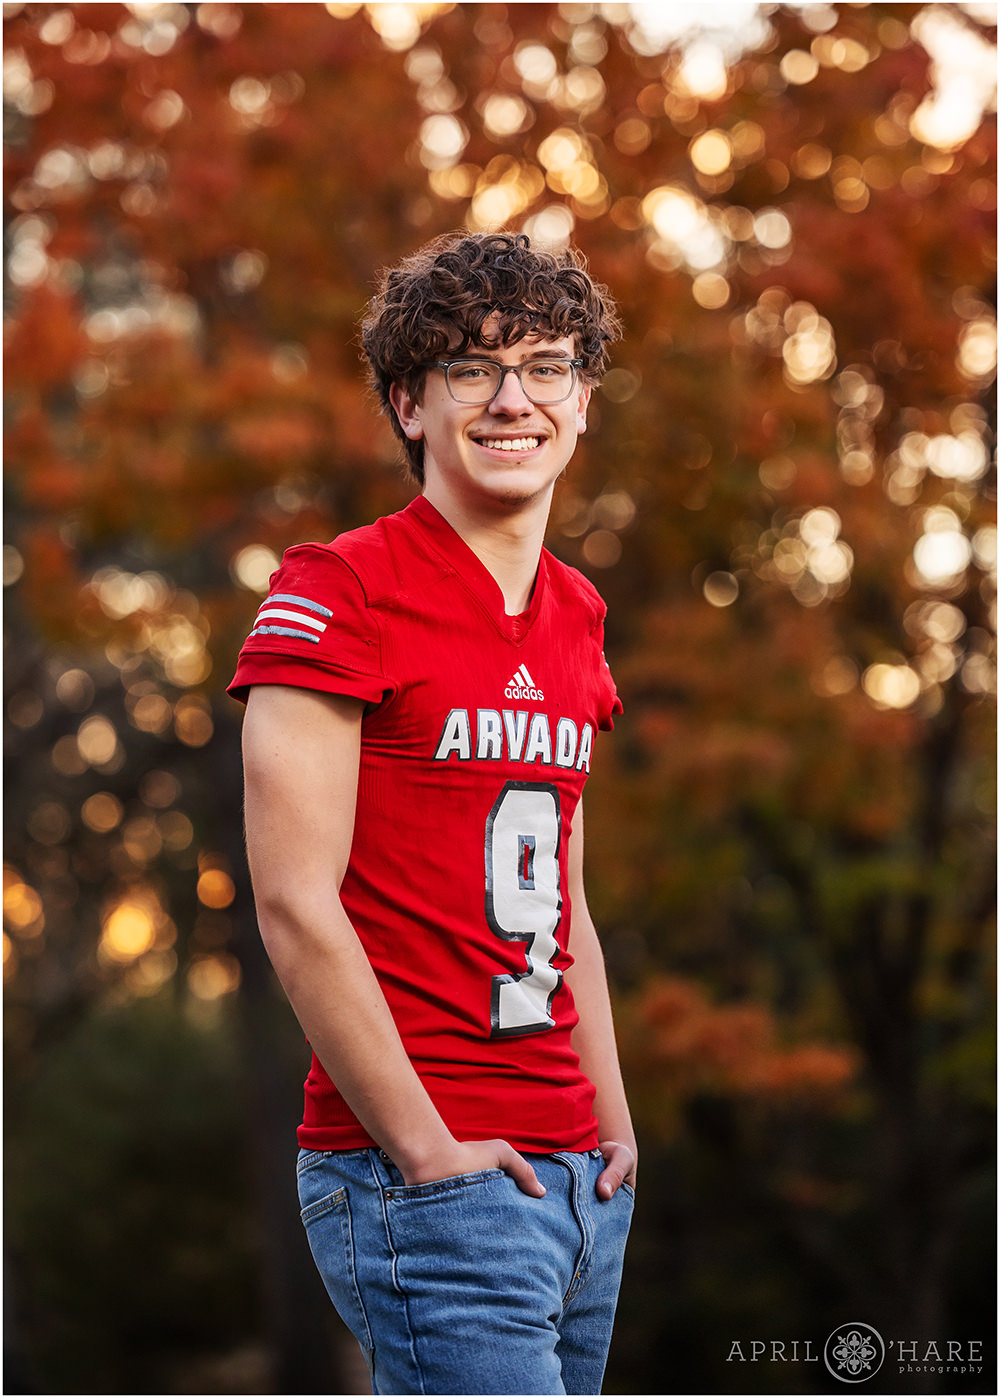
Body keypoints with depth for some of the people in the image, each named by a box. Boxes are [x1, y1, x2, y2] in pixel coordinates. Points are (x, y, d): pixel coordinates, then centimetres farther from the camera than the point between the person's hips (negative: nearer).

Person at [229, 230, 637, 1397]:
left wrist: (613, 1123, 13)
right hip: (420, 1173, -8)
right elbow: (294, 903, -14)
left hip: (576, 1175, 8)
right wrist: (426, 1149, -14)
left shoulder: (575, 614, 15)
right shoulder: (339, 592, -9)